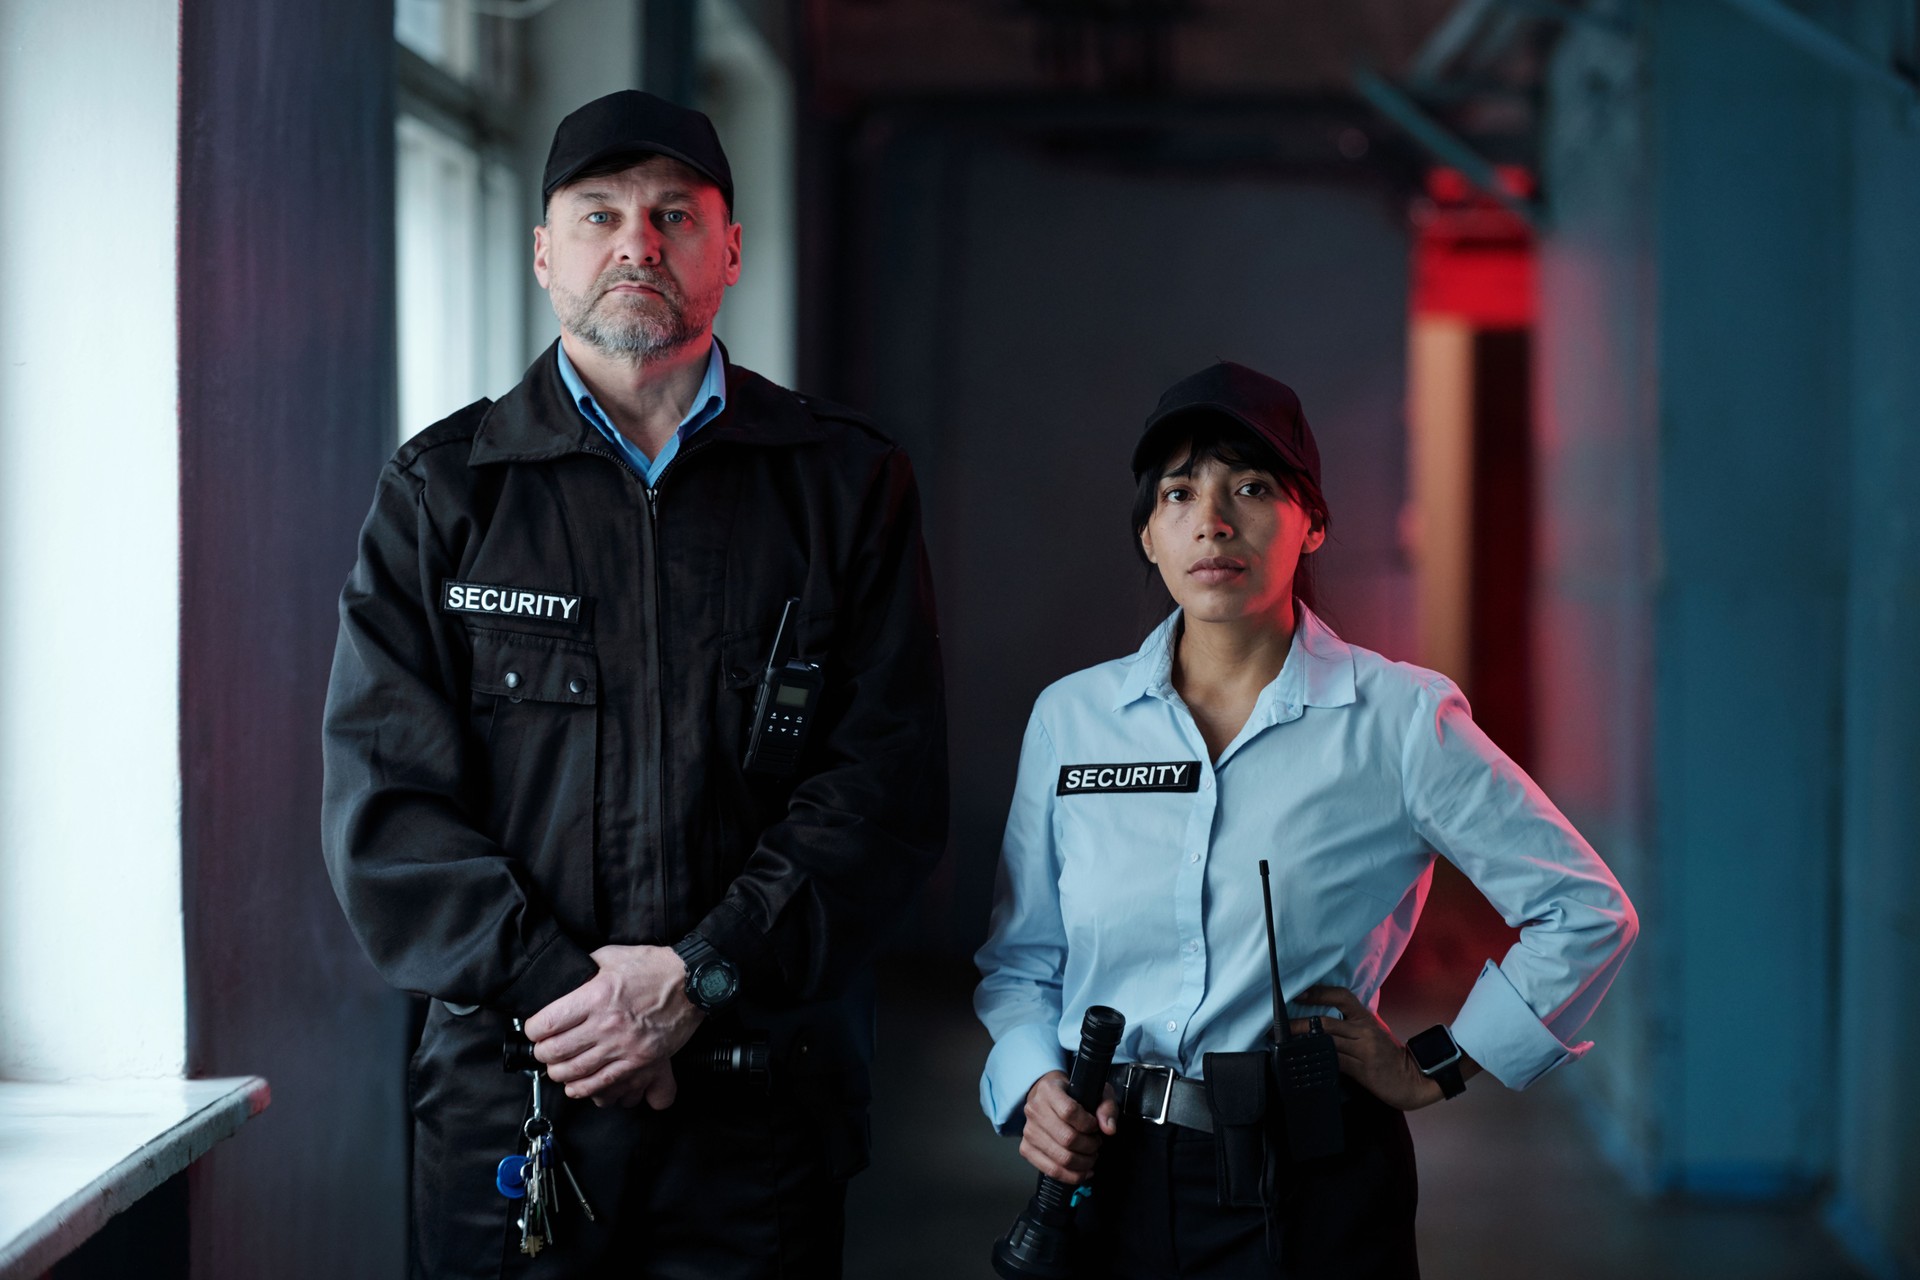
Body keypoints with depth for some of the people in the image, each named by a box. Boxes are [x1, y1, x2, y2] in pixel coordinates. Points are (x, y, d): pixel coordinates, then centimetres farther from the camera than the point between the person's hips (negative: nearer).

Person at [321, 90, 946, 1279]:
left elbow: (890, 783, -1)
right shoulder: (441, 491, 7)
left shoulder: (848, 485, 6)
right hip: (507, 1101, 0)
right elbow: (384, 801, 0)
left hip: (764, 1097, 0)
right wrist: (551, 991, -12)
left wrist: (703, 979, -12)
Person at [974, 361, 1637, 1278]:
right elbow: (1021, 958, 12)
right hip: (1105, 1178, 3)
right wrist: (1033, 1086, -6)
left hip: (1312, 1197, -2)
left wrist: (1436, 1069, -2)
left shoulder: (1399, 719, -5)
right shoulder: (1069, 718, 4)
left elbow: (1588, 912, 0)